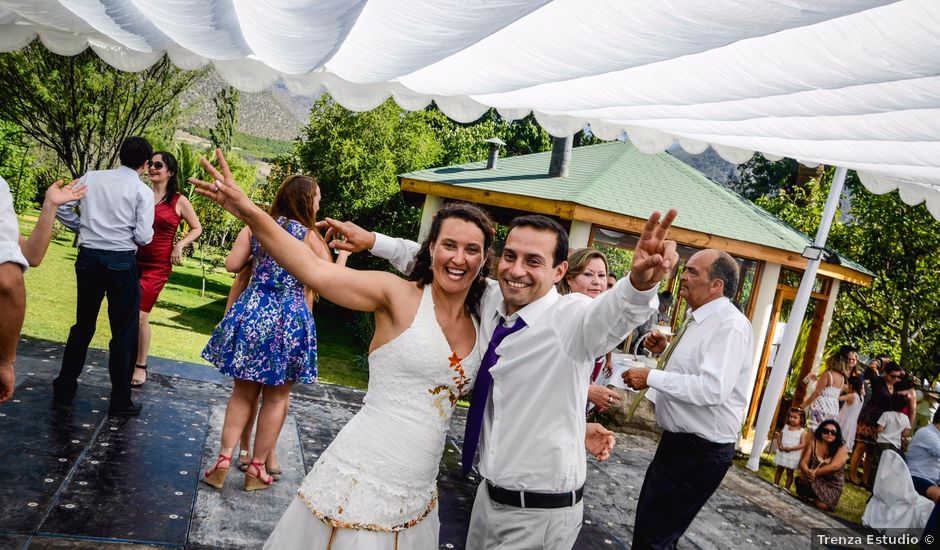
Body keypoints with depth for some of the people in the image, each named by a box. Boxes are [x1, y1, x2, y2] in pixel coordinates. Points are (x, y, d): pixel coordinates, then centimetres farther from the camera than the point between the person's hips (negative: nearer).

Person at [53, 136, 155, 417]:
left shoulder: (91, 177, 5)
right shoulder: (143, 191, -6)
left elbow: (61, 207, 4)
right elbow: (143, 236, -12)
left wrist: (82, 226, 17)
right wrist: (147, 233, 10)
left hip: (88, 257, 4)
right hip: (121, 262, -4)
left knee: (82, 325, 18)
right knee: (124, 332, 6)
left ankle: (64, 390, 28)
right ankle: (120, 401, 11)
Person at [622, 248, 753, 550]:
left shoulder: (730, 325, -21)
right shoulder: (698, 319, 10)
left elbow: (713, 388, -32)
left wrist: (651, 377, -25)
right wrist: (665, 351, 5)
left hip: (701, 453, -10)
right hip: (678, 442, 10)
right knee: (650, 526, 22)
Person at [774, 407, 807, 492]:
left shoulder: (802, 431, -9)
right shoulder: (786, 427, 3)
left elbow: (803, 444, -14)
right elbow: (779, 436, 9)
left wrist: (791, 448, -22)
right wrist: (779, 445, -10)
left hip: (793, 455, -4)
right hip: (782, 452, 4)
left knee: (790, 472, 6)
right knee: (779, 469, 14)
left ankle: (787, 488, 15)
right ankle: (775, 485, 24)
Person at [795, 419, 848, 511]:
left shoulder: (841, 448, -12)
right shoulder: (813, 443, -5)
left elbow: (834, 466, -26)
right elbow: (803, 461, -10)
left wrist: (814, 472, -32)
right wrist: (807, 471, -33)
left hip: (832, 484, -2)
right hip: (814, 480, 2)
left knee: (822, 505, -23)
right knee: (803, 477, -30)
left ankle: (813, 499, 14)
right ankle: (809, 497, 1)